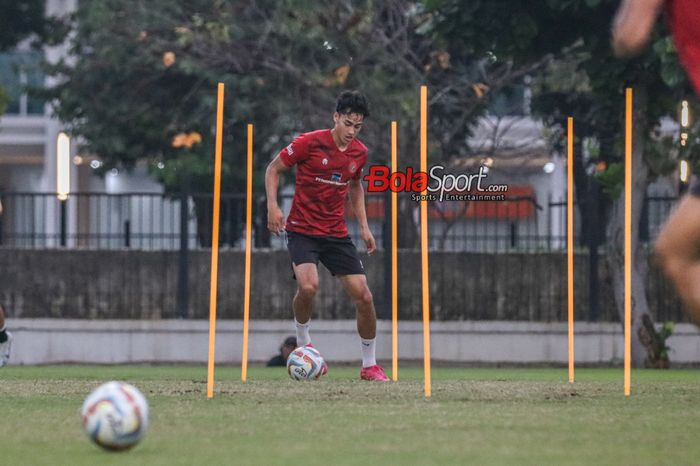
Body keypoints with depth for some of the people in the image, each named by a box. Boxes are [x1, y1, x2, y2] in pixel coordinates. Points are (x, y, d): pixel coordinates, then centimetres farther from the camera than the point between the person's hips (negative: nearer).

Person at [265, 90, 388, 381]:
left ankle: (369, 365, 13)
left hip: (337, 234, 5)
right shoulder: (310, 143, -13)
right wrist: (273, 207, -15)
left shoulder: (359, 153, 3)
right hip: (302, 229, -5)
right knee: (308, 286, -29)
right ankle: (303, 343, -1)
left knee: (363, 296, -3)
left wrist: (364, 226, 14)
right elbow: (273, 169, -3)